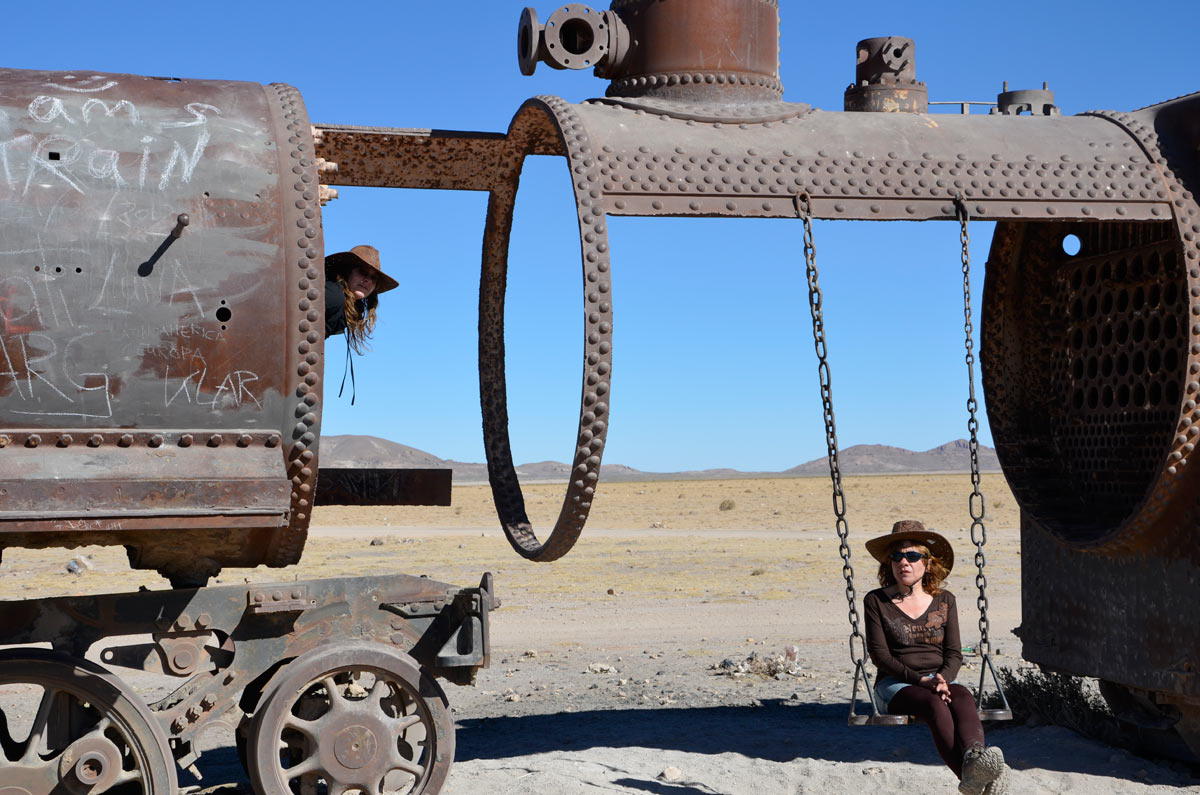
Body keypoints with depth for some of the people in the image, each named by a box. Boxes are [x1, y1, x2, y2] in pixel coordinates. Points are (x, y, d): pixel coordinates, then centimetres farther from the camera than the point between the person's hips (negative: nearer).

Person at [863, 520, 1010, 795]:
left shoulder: (944, 600, 14)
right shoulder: (876, 601, 5)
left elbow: (954, 653, 7)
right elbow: (879, 655, -3)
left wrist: (944, 679, -16)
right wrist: (920, 680, -16)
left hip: (941, 681, 3)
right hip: (896, 684, -3)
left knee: (963, 696, -35)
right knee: (935, 704, -38)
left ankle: (975, 756, -66)